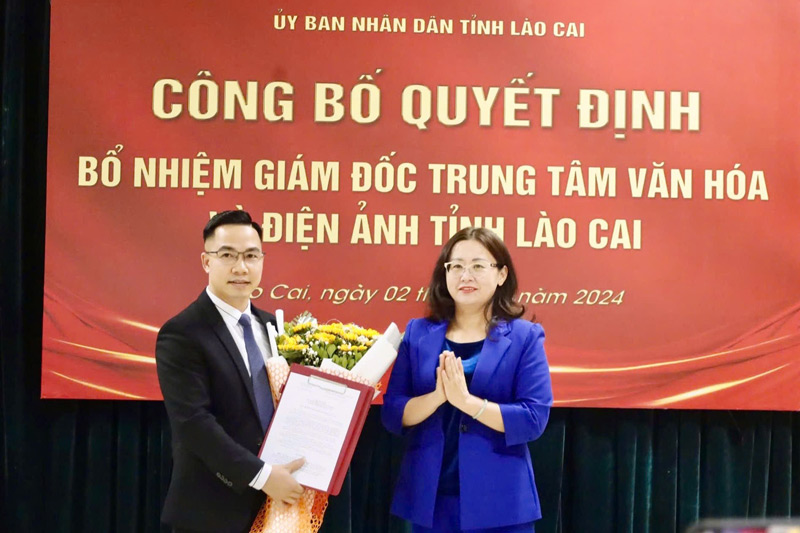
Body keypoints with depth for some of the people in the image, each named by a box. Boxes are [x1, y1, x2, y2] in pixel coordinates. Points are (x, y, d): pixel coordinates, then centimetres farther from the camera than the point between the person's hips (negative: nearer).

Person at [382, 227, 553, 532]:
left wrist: (466, 400, -19)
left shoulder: (525, 337, -1)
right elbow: (391, 415, 1)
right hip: (430, 499, 2)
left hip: (499, 502, -2)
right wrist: (437, 396, -17)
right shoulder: (418, 333, 7)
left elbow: (534, 419, -9)